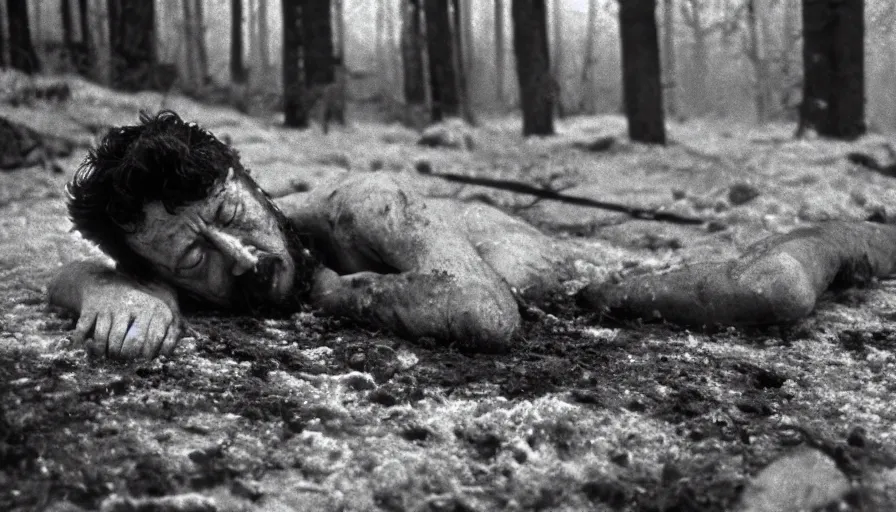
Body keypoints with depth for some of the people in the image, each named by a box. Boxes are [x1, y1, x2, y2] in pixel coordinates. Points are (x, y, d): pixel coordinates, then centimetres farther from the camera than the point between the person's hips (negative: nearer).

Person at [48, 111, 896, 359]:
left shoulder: (360, 207, -39)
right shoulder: (212, 257, -21)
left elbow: (489, 316, -53)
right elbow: (67, 279, -16)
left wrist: (330, 288, -39)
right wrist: (131, 291, -40)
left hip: (566, 276, -5)